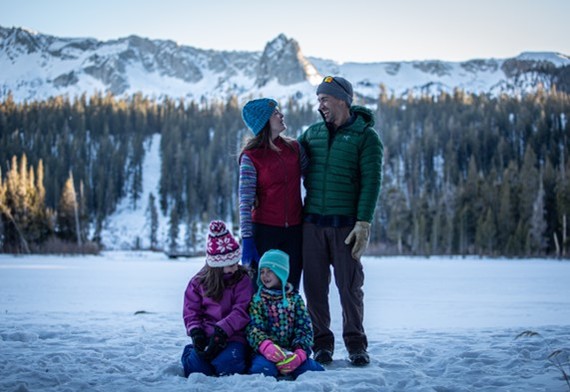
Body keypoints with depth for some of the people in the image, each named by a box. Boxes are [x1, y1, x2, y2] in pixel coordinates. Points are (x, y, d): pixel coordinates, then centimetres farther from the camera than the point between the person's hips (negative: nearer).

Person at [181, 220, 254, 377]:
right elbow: (191, 311, 6)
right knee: (196, 365, -23)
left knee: (228, 362, -32)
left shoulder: (242, 280, 2)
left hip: (233, 335, -2)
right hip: (206, 335, 2)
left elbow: (241, 312, -8)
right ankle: (190, 352, 15)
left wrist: (222, 330, -20)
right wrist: (196, 332, -13)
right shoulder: (198, 282, 8)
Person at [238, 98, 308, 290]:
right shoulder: (251, 156, -7)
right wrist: (247, 240, -16)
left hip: (294, 231, 4)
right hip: (265, 230, -4)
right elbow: (245, 202, -10)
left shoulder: (294, 148, 6)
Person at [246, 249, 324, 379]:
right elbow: (253, 329, -8)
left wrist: (299, 354, -19)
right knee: (264, 368, -36)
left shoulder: (294, 298, 12)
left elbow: (304, 329, 2)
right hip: (265, 353, -2)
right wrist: (267, 347, -30)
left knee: (309, 368, -25)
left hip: (291, 352, 3)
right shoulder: (257, 300, 8)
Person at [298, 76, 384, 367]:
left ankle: (356, 345, 15)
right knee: (315, 285, 5)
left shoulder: (365, 136, -2)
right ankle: (322, 343, 16)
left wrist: (364, 223, -15)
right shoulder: (312, 133, 12)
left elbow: (371, 182, -8)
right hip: (312, 223, 4)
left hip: (345, 225, -4)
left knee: (349, 286, 2)